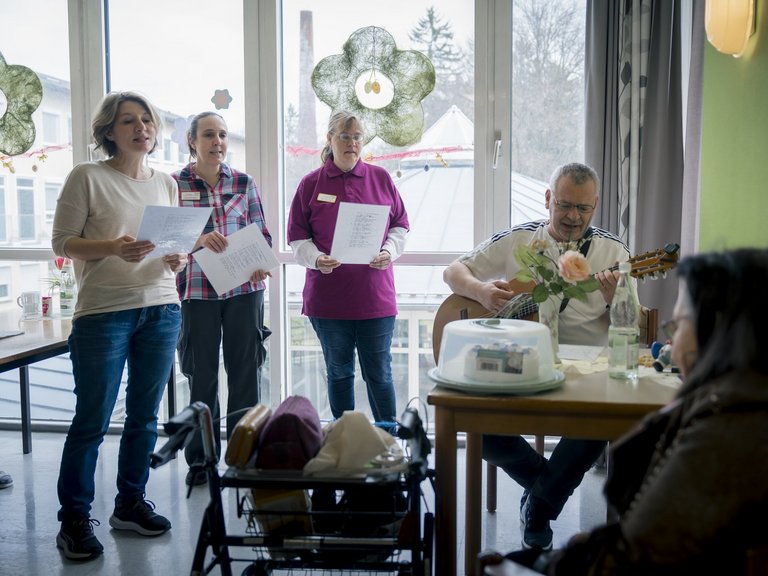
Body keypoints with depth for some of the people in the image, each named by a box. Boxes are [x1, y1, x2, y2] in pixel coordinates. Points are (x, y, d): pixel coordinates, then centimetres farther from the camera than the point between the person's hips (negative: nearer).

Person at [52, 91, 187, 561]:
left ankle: (131, 503, 27)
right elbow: (63, 241, -4)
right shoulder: (87, 177, -2)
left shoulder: (166, 183, 13)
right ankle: (75, 519, 14)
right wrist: (113, 248, -21)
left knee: (145, 416, 11)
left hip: (162, 311, 5)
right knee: (92, 422, 0)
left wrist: (177, 260, -4)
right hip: (103, 314, -5)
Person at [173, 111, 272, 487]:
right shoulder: (175, 184, 1)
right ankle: (200, 460, 22)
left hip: (244, 290, 2)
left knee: (246, 372, 6)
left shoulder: (244, 182, 7)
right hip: (197, 291, -1)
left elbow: (261, 233, 9)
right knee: (202, 375, 7)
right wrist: (197, 240, -23)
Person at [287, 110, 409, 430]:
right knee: (339, 372, 13)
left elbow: (400, 225, 11)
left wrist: (389, 252, -8)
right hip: (328, 297, 0)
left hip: (375, 294, 0)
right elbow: (298, 237, 4)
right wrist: (316, 259, -15)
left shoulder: (380, 178, 6)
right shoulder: (311, 183, 3)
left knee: (379, 374, 5)